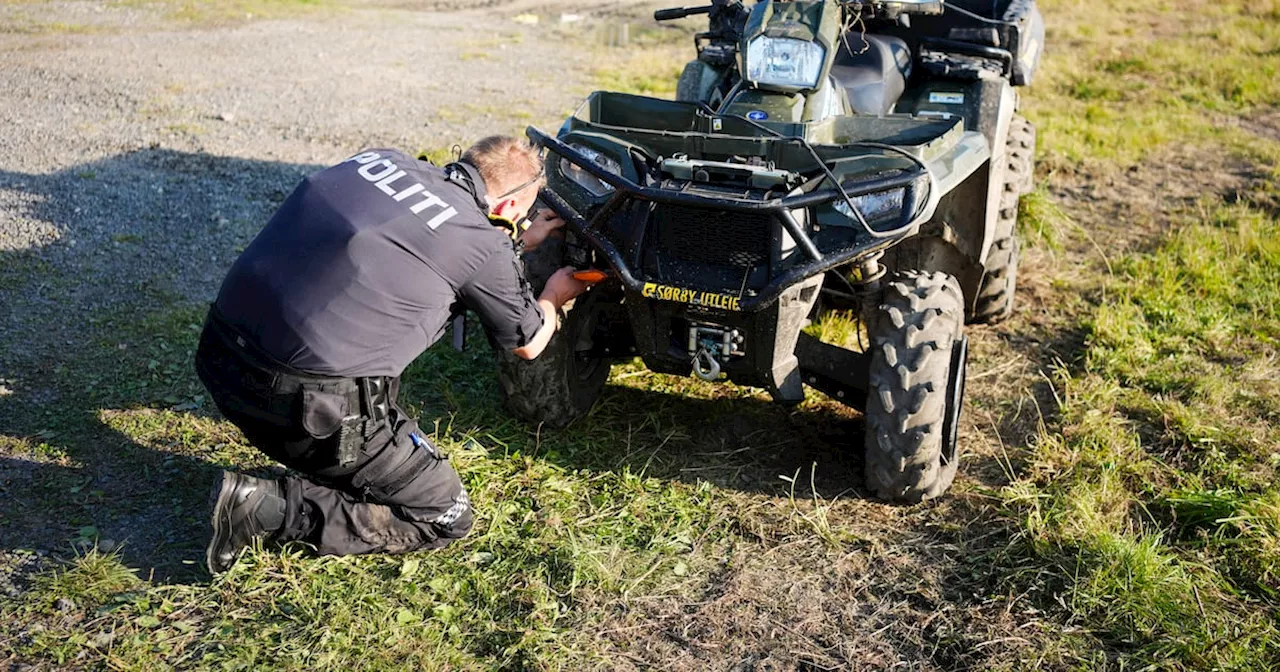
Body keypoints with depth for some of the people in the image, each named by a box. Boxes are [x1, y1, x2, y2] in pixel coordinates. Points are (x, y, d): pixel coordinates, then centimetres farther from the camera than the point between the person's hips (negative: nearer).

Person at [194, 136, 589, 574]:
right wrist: (554, 297, 33)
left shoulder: (380, 159, 11)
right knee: (446, 517, 8)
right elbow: (529, 344, 12)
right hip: (308, 402, -8)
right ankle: (269, 509, -2)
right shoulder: (482, 243, -6)